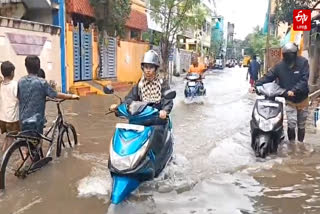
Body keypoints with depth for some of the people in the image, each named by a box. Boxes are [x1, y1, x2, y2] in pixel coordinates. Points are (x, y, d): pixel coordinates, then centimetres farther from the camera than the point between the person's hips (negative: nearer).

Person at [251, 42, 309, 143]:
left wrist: (294, 90, -30)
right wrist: (256, 85, -20)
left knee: (301, 125, 13)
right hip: (289, 100, 0)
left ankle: (300, 144, 32)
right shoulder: (280, 66, -7)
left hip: (302, 99, 0)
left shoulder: (303, 62, -11)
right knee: (291, 124, -8)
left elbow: (304, 80, -18)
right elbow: (268, 77, -8)